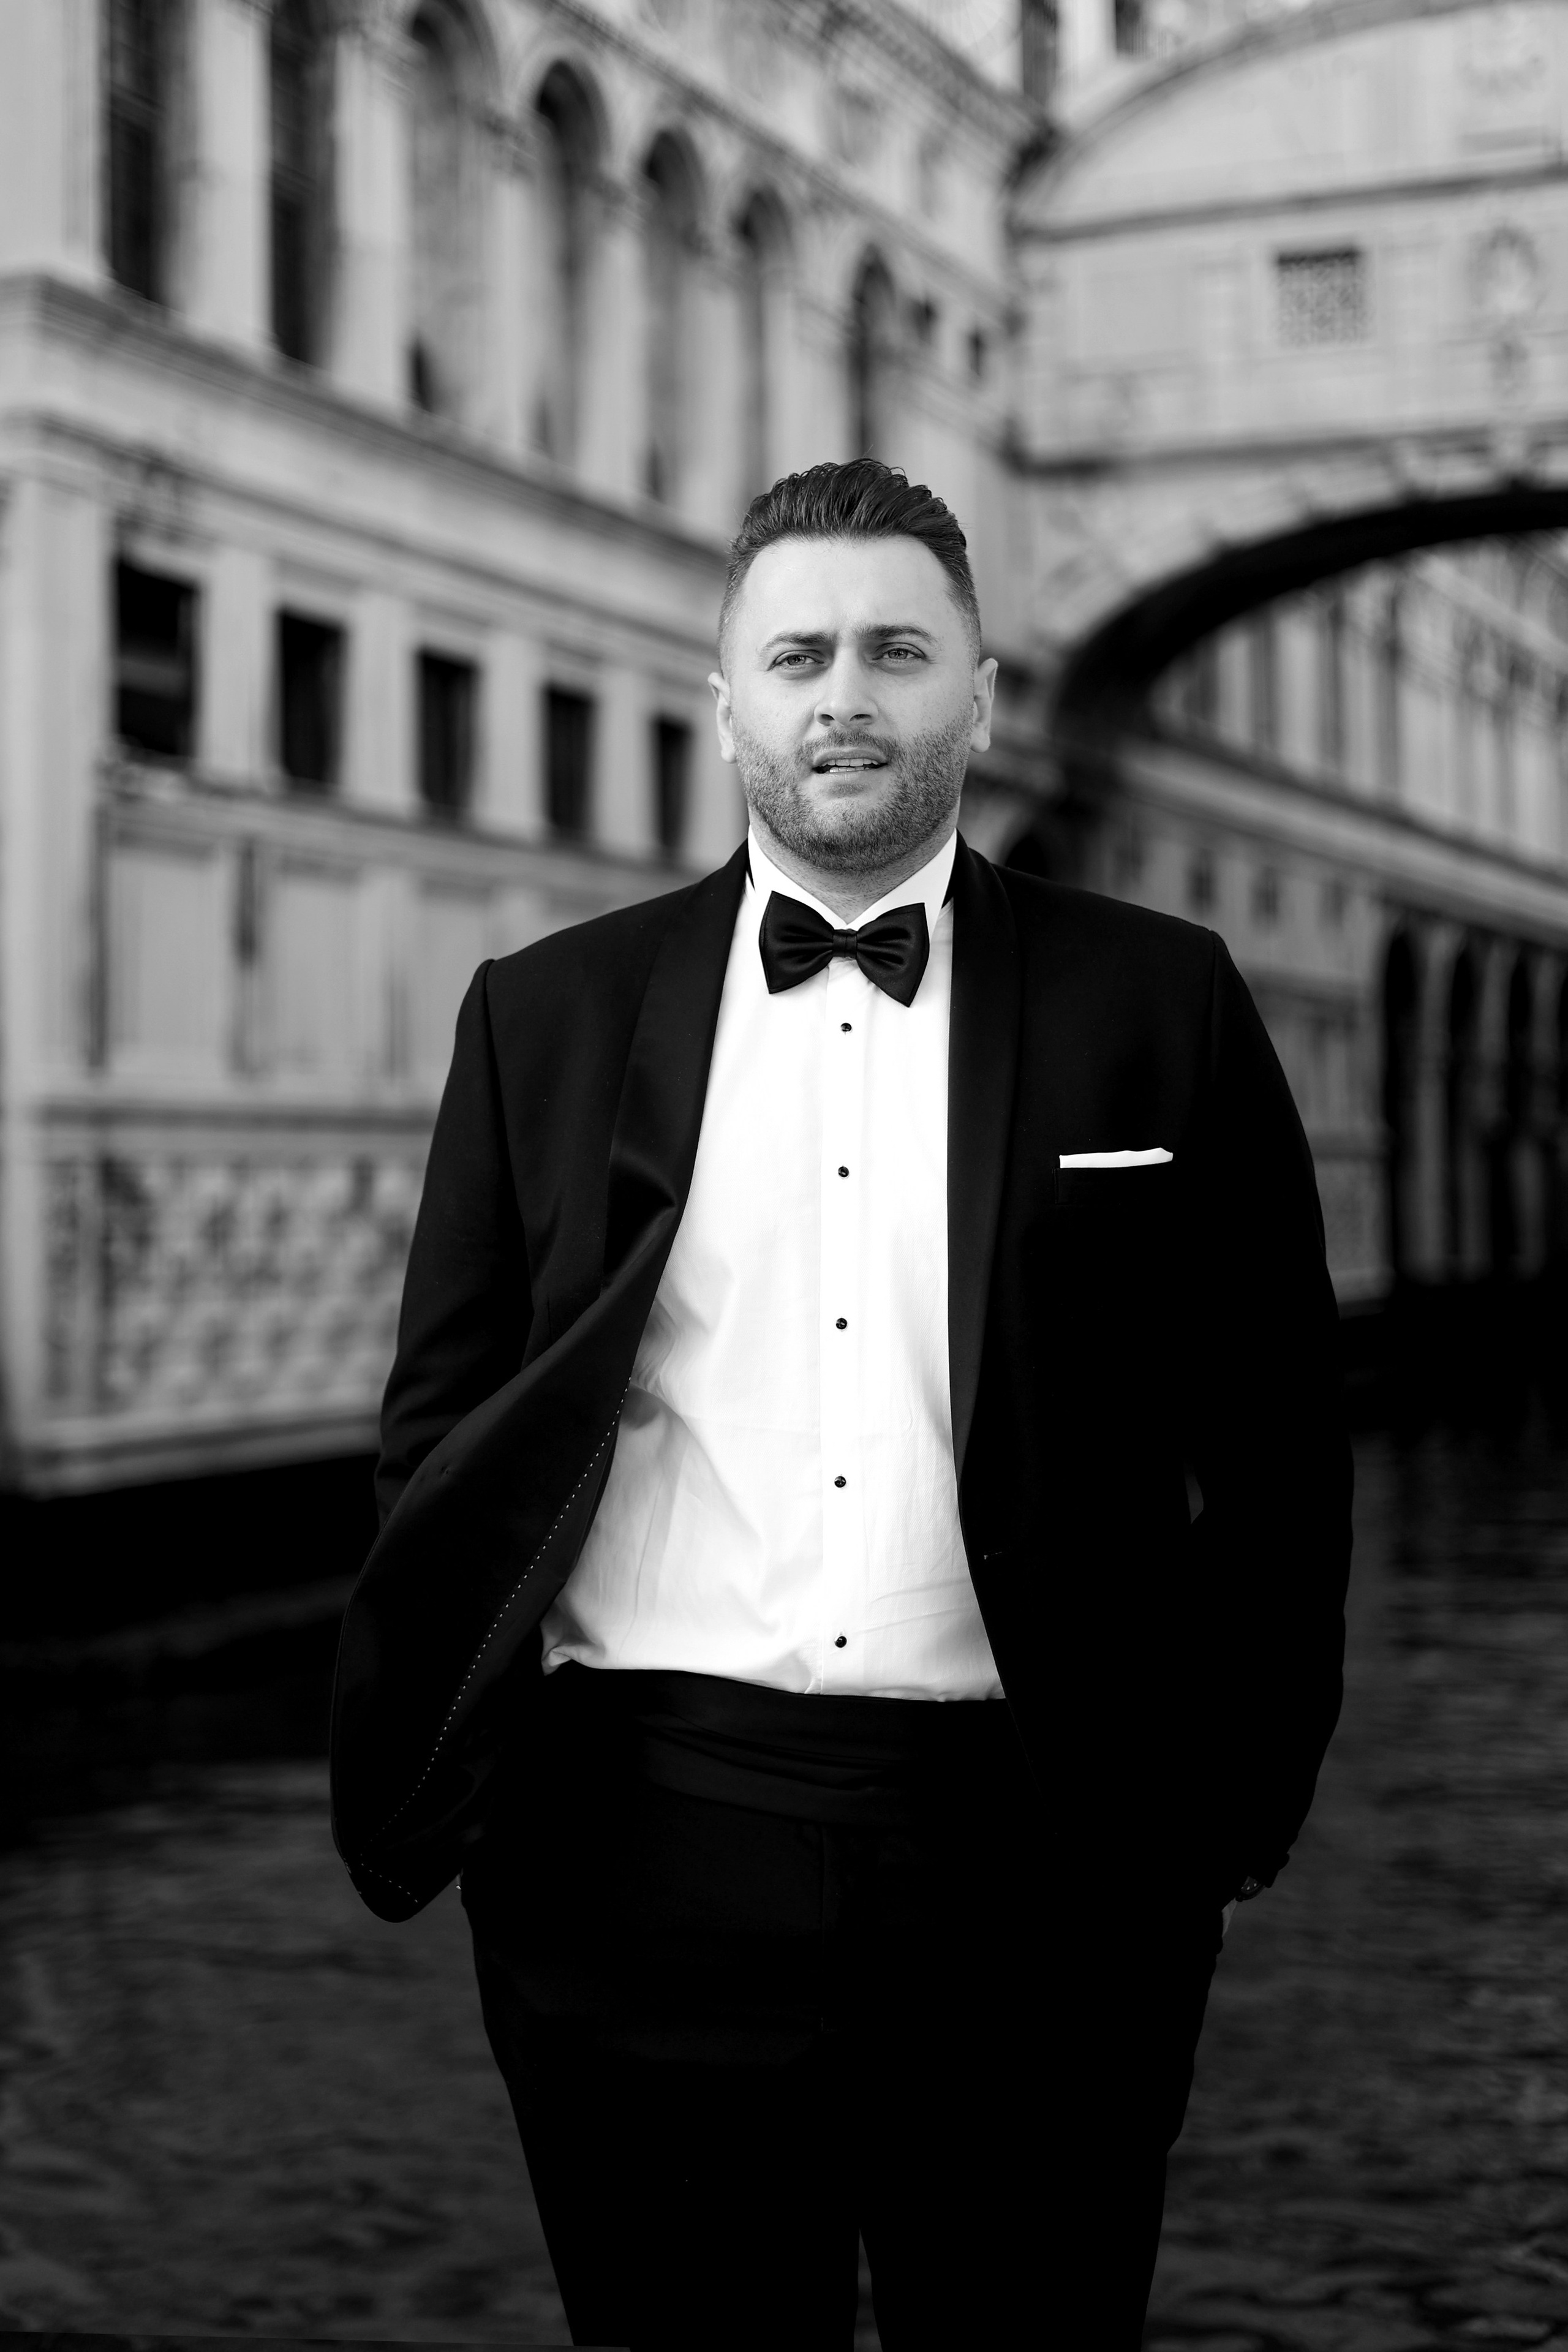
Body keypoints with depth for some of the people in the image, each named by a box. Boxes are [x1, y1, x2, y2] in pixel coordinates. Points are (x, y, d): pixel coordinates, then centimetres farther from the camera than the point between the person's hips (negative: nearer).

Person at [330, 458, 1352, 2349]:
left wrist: (1237, 1793, 3)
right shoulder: (547, 1015, 6)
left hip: (1038, 1859, 0)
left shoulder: (1159, 1005, 4)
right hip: (644, 1850, 1)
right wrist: (459, 1788, 3)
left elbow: (1275, 1431, 6)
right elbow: (442, 1432, 9)